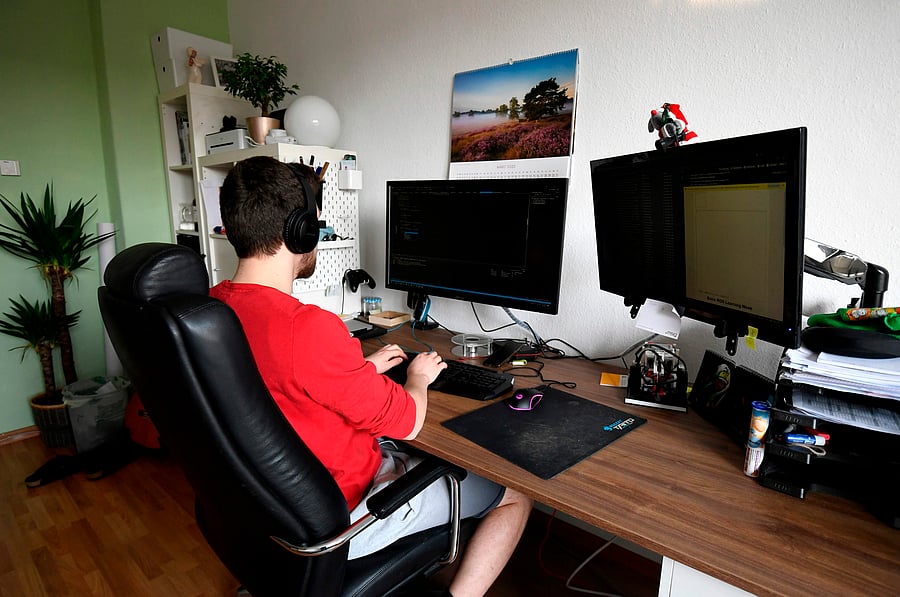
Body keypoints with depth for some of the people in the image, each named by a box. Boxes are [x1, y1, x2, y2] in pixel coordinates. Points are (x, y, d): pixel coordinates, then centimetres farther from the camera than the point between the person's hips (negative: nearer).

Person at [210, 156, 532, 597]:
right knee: (517, 496, 4)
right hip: (336, 517, -8)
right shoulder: (309, 328, -34)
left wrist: (363, 369, 11)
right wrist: (419, 378, 0)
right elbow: (405, 422, -21)